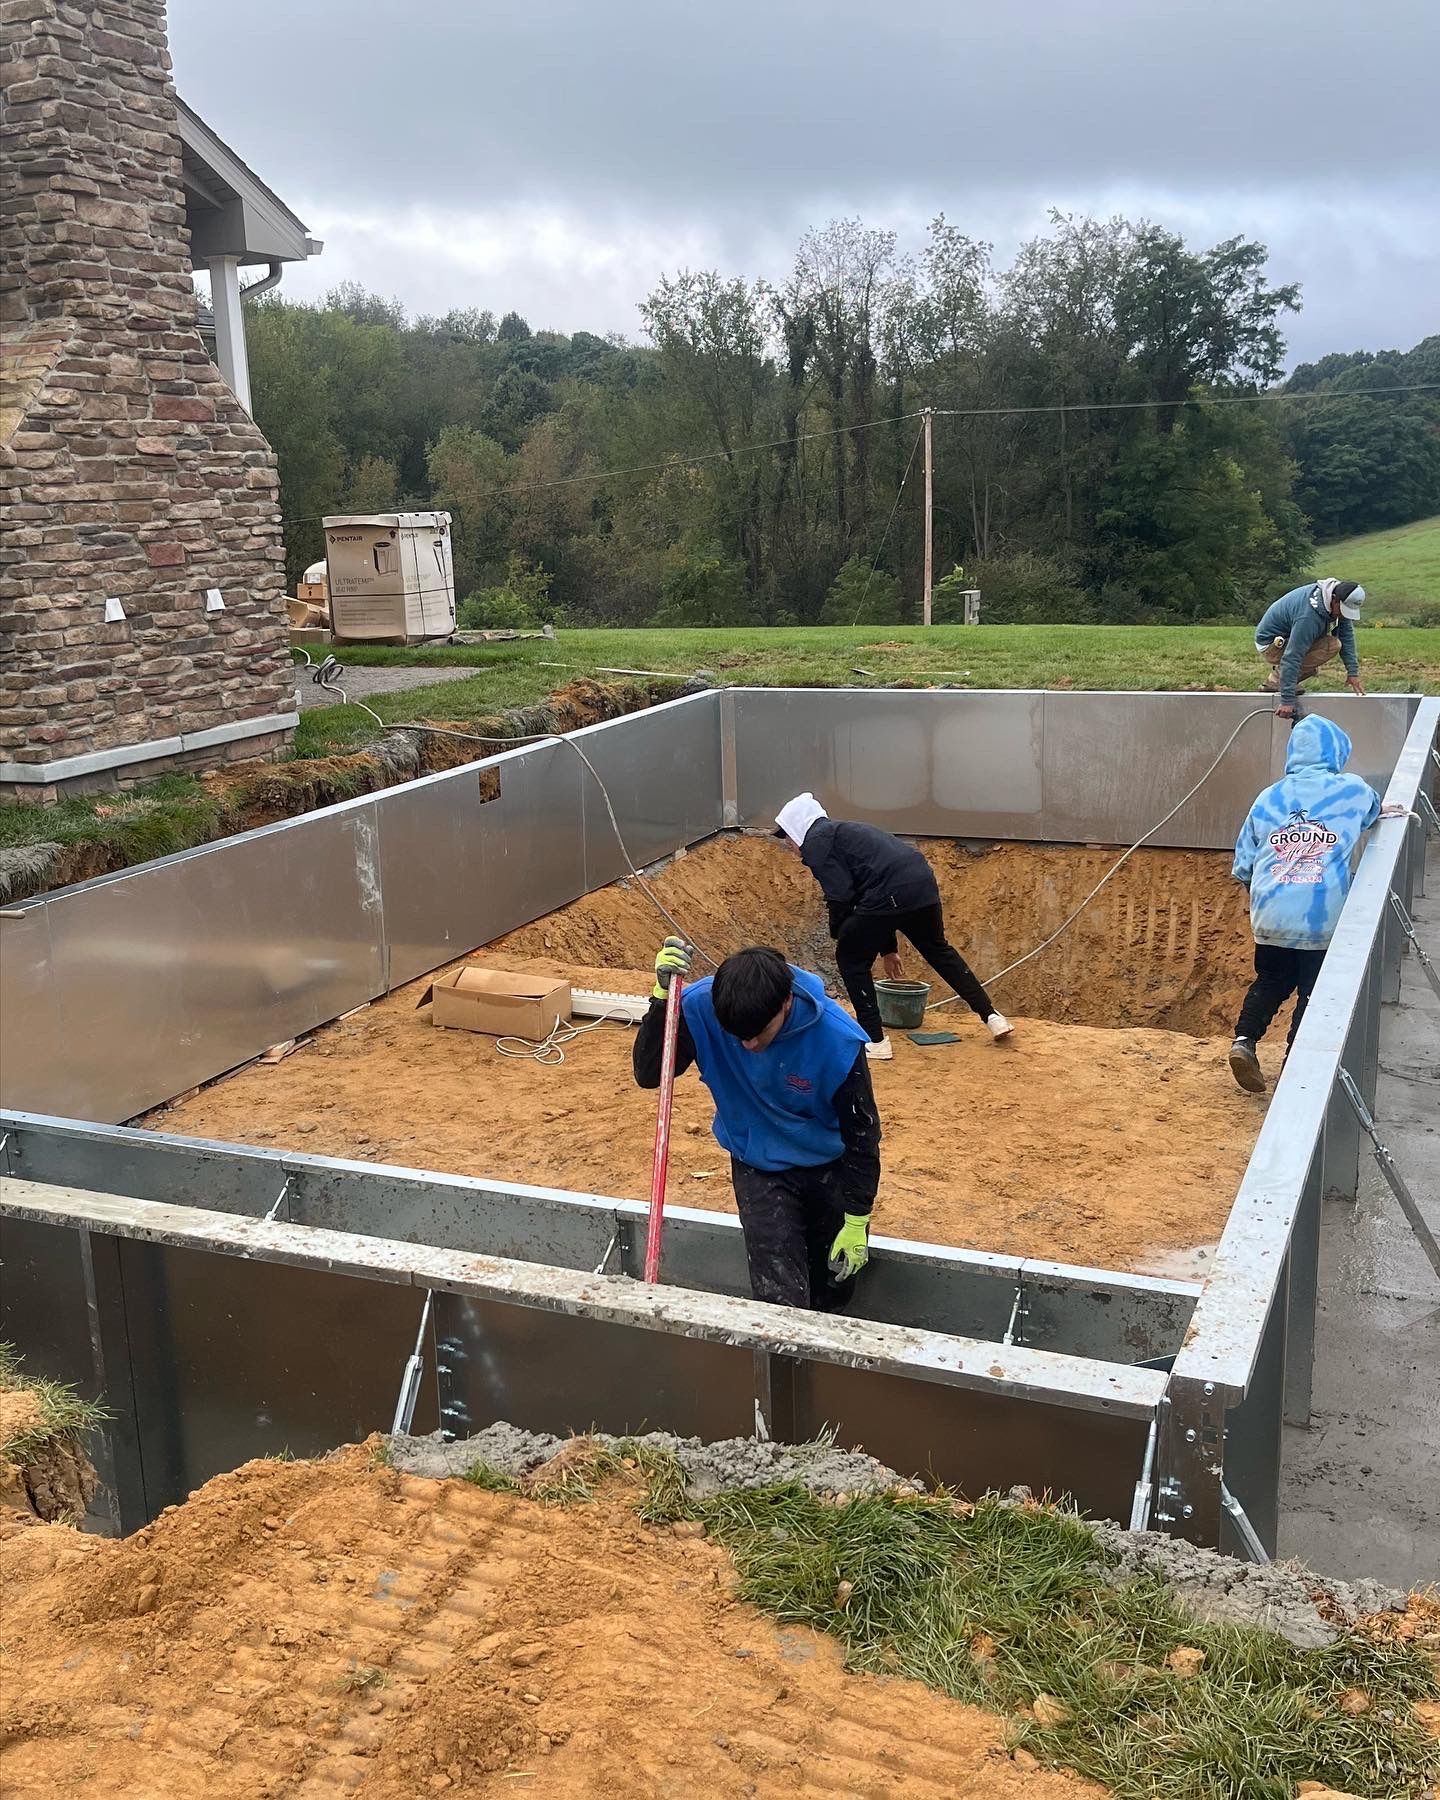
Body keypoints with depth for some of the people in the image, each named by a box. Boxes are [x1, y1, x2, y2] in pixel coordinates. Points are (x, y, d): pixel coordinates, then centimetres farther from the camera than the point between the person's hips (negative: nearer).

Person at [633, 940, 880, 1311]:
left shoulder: (838, 1040, -30)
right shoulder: (701, 1008, -27)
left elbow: (862, 1134, -18)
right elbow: (648, 1074, -23)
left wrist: (856, 1223, -12)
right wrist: (662, 996, -38)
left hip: (830, 1167, 0)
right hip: (758, 1168, 0)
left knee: (836, 1287, 16)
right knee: (780, 1298, -12)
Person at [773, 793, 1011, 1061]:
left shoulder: (815, 841, 4)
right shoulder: (844, 831, 32)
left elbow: (840, 897, -8)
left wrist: (838, 935, 12)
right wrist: (889, 949, 39)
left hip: (892, 895, -9)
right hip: (923, 883, 9)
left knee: (851, 960, 11)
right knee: (938, 950, 30)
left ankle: (874, 1041, 11)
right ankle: (991, 1016, 36)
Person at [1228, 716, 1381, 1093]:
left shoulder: (1269, 799, 7)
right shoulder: (1353, 791, 1)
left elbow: (1243, 864, 10)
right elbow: (1373, 813, 26)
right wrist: (1382, 810, 49)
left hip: (1270, 917, 3)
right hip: (1322, 920, -2)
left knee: (1270, 981, 21)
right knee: (1314, 992, 11)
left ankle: (1244, 1039, 3)